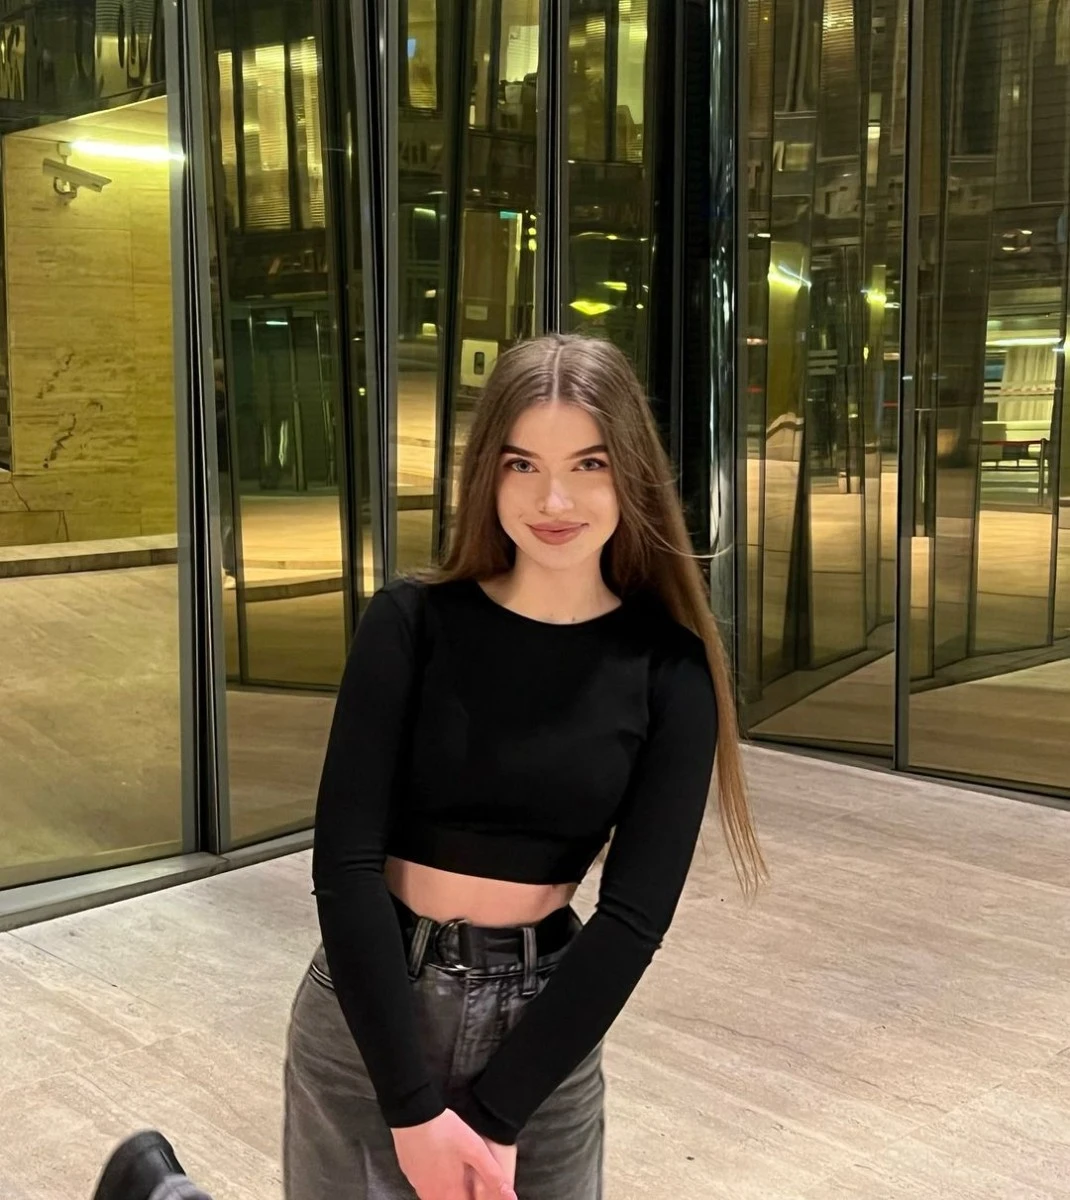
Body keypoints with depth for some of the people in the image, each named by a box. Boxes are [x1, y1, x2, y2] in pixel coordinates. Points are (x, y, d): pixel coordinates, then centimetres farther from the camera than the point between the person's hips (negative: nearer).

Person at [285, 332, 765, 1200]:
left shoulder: (669, 667, -7)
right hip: (370, 1016, -1)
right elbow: (345, 860, -14)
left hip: (545, 1021, 2)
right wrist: (414, 1104, -17)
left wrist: (494, 1114, -12)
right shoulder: (412, 622, -11)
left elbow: (635, 914, -9)